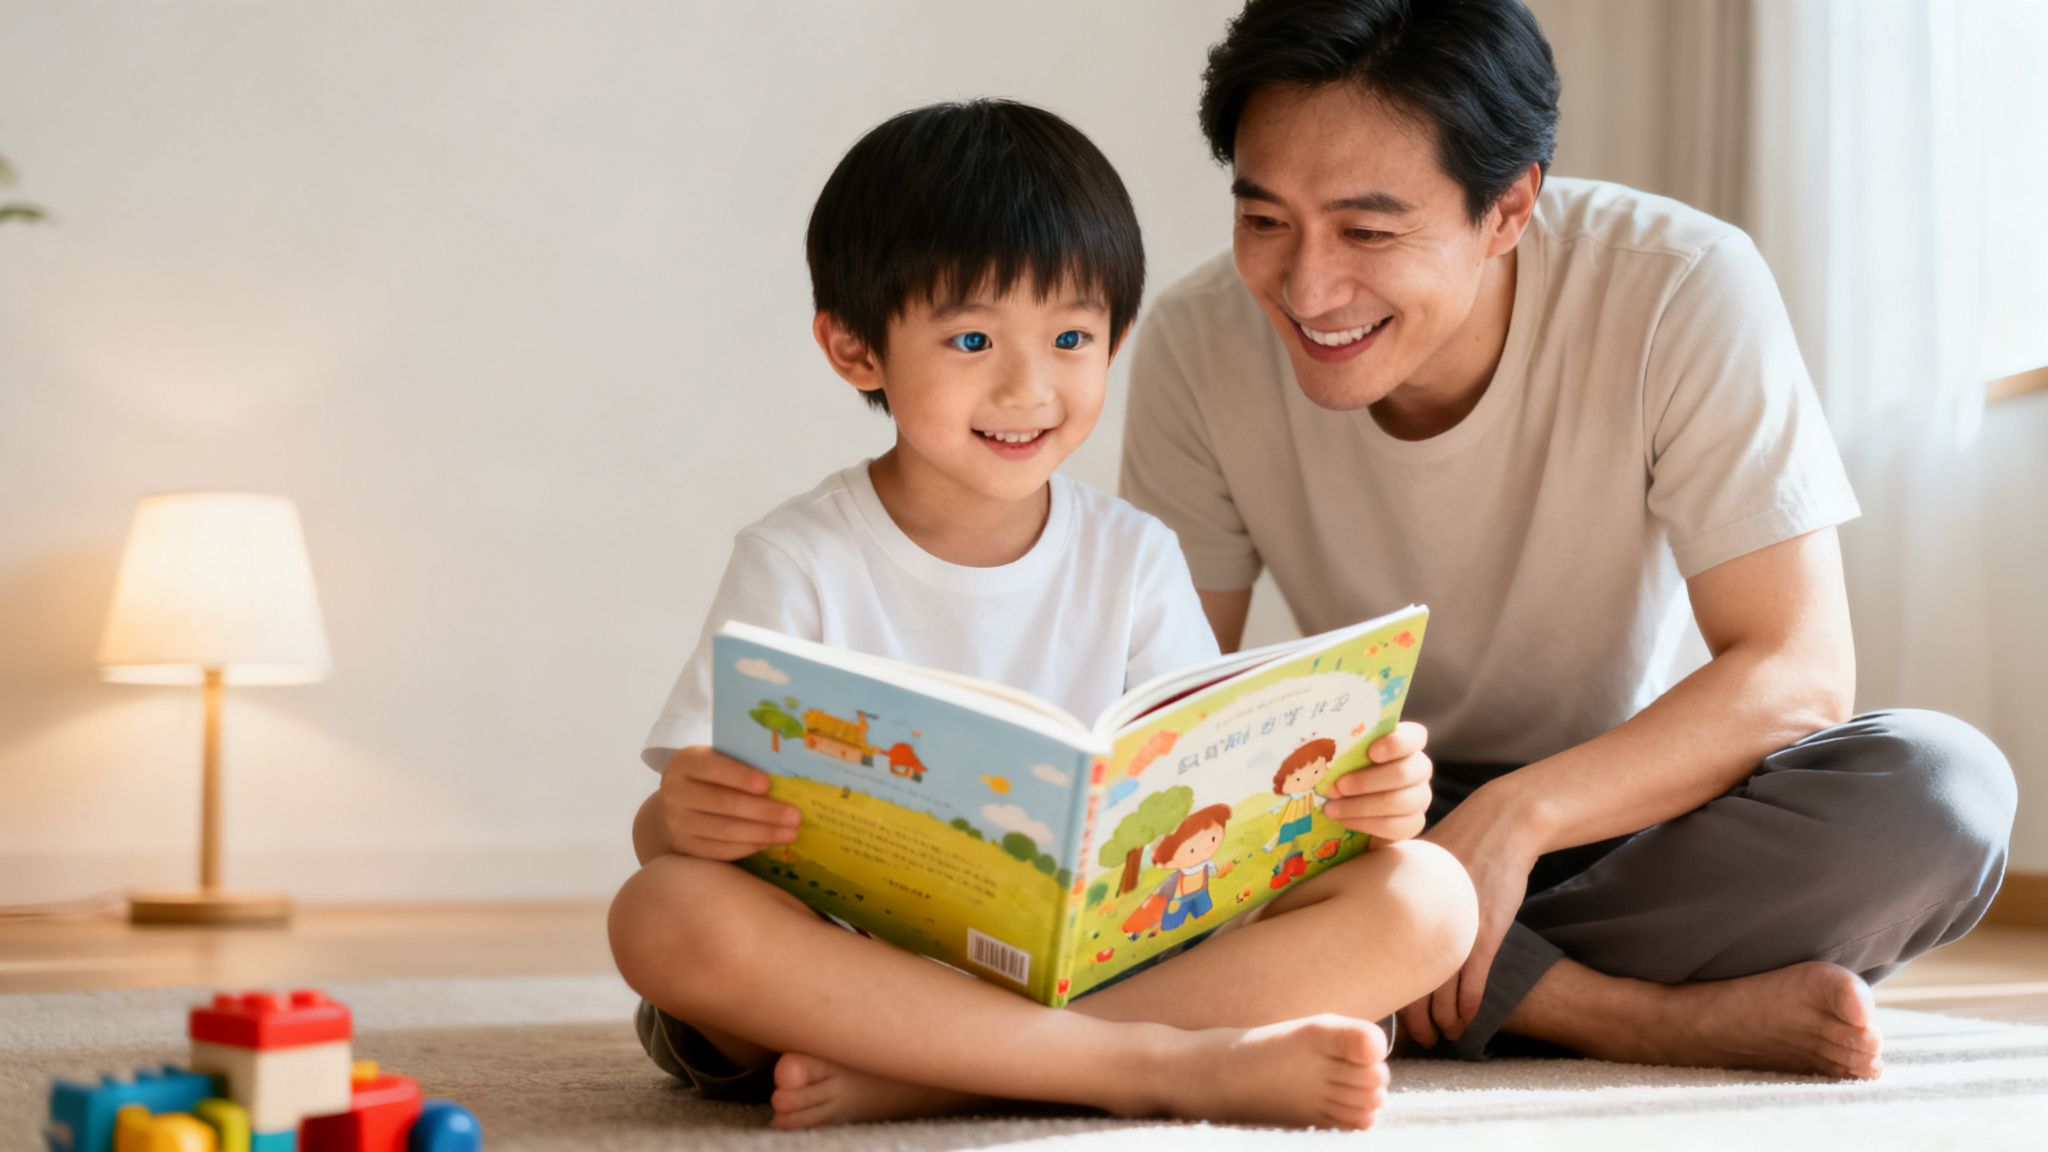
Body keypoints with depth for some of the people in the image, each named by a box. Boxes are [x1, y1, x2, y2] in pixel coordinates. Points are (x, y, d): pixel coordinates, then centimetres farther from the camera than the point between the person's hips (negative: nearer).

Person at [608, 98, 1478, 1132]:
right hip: (852, 961, -2)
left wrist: (1354, 797, -18)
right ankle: (1167, 1064, -31)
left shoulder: (1132, 560, 9)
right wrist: (682, 816, -29)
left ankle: (916, 1079, -27)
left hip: (1108, 958, 3)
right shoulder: (800, 563, 0)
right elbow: (663, 826, -5)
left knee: (1425, 897, -17)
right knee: (664, 914, -34)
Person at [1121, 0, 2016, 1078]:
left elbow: (1800, 669, -22)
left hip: (1641, 810, -1)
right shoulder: (1198, 344, -14)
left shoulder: (1685, 290, -21)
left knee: (1942, 790, -32)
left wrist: (1521, 810, -36)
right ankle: (1644, 1017, -24)